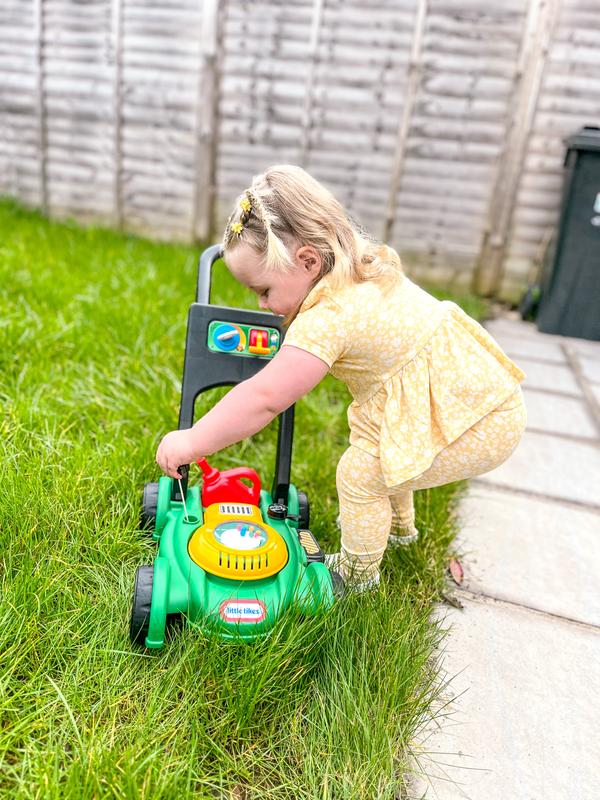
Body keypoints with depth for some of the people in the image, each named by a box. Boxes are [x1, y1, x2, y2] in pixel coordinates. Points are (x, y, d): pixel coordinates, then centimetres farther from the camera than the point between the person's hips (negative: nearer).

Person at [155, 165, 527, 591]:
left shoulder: (327, 319, -26)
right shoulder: (362, 270, 3)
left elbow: (263, 399, -26)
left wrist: (192, 441, -18)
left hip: (479, 424, -10)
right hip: (484, 388, 10)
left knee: (358, 473, -4)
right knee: (370, 436, 25)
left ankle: (357, 572, 21)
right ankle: (399, 525, 48)